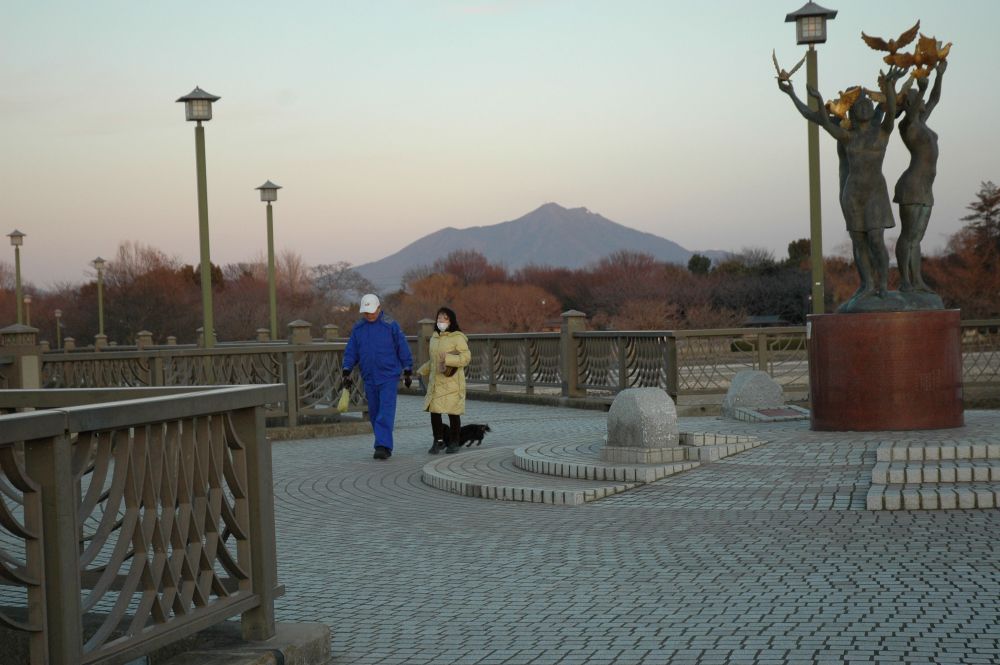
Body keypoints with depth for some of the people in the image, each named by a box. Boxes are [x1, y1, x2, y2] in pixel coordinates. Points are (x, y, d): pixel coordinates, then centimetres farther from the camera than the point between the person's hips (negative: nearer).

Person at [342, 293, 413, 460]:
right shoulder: (358, 328, 6)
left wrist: (408, 371, 0)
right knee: (374, 413, 8)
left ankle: (383, 446, -17)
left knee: (386, 412, -12)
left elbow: (403, 349, -1)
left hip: (388, 377, -5)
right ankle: (384, 445, 18)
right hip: (369, 378, 5)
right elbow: (351, 352, 10)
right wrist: (347, 371, 1)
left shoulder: (390, 326, -5)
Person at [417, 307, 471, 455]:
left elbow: (466, 358, -13)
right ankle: (438, 441, 11)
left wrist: (448, 359, -21)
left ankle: (454, 442, 13)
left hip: (452, 382, -5)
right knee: (434, 412, -1)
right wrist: (423, 371, 24)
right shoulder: (434, 337, 15)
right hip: (435, 381, 5)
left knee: (453, 413, 0)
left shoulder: (458, 337, -6)